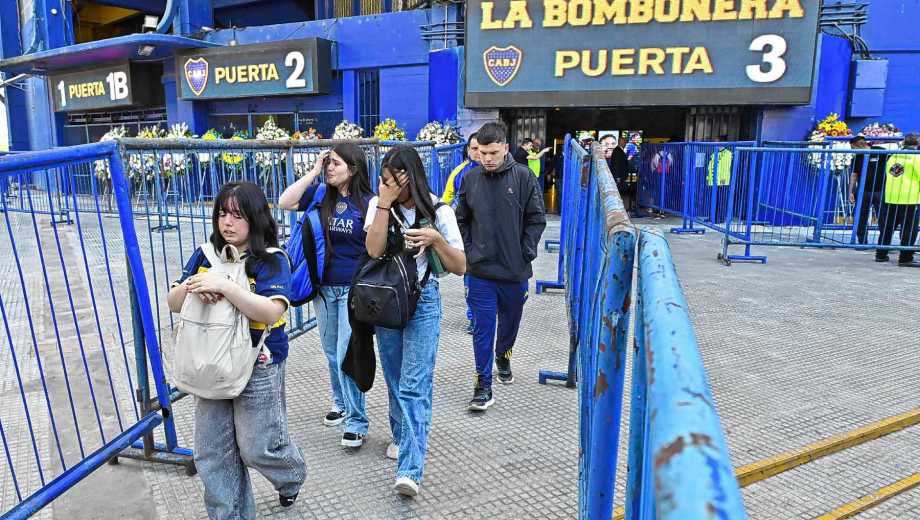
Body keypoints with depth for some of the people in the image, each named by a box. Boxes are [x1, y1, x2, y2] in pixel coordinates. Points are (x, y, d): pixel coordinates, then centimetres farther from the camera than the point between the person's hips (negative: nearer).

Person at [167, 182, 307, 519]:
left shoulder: (271, 261, -13)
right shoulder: (205, 255, 3)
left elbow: (271, 312, -27)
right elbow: (173, 304, 4)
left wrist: (223, 285, -32)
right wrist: (191, 286, -18)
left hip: (258, 368, -5)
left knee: (257, 447, 8)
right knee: (212, 452, 12)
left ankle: (291, 477, 42)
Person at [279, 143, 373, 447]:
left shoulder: (368, 203, -10)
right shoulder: (320, 196, 1)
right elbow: (284, 202, -11)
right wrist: (313, 171, -11)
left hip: (354, 289, -5)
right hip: (324, 287, 5)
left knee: (347, 356, -5)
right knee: (332, 353, 18)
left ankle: (356, 422, 9)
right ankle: (341, 403, 39)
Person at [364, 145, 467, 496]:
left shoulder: (438, 212, -5)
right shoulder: (378, 205, 1)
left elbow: (460, 267, -4)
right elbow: (374, 250, -15)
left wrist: (436, 239, -20)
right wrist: (385, 202, -18)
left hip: (423, 301, -3)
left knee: (415, 385, -10)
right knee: (395, 379, 17)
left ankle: (410, 469, -10)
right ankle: (402, 436, 39)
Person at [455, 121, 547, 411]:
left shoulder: (523, 177, -6)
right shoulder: (471, 179, -1)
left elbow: (536, 219, -2)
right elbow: (461, 220, 9)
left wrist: (526, 254, -7)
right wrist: (468, 251, 1)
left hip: (515, 270, 0)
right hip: (480, 270, 0)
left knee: (511, 319, 20)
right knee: (483, 327, 1)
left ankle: (503, 357, 48)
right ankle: (483, 385, 10)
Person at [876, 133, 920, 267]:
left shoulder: (892, 156, 11)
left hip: (890, 198, 6)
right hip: (909, 199, -6)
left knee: (887, 227, 13)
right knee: (909, 230, 0)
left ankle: (881, 254, 18)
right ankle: (905, 258, 0)